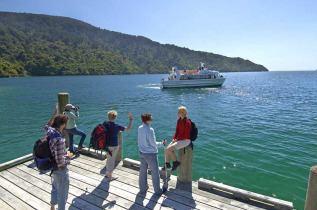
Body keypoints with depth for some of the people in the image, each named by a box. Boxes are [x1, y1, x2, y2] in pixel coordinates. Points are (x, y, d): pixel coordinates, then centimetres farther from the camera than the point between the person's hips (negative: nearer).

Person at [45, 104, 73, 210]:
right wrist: (69, 156, -14)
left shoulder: (50, 131, -11)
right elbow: (60, 163, -33)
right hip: (61, 171, -9)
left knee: (55, 189, 31)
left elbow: (47, 126, 17)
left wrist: (55, 114, 14)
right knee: (62, 195, 13)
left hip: (53, 169, 9)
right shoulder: (59, 140, -36)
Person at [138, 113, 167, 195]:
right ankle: (158, 190, 25)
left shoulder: (140, 128, -2)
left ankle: (143, 188, 35)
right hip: (150, 154, -7)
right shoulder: (150, 130, -24)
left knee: (143, 170, 19)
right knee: (155, 172, 10)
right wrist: (162, 143, -3)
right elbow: (153, 144, -18)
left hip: (141, 153, 7)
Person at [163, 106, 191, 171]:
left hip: (185, 141, -8)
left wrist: (177, 139, -15)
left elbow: (186, 136, -20)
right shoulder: (179, 120, 4)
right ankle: (167, 164, 15)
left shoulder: (187, 122, -22)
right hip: (179, 139, 8)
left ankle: (175, 162, 3)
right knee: (166, 149, -2)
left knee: (169, 149, -20)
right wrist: (174, 138, -3)